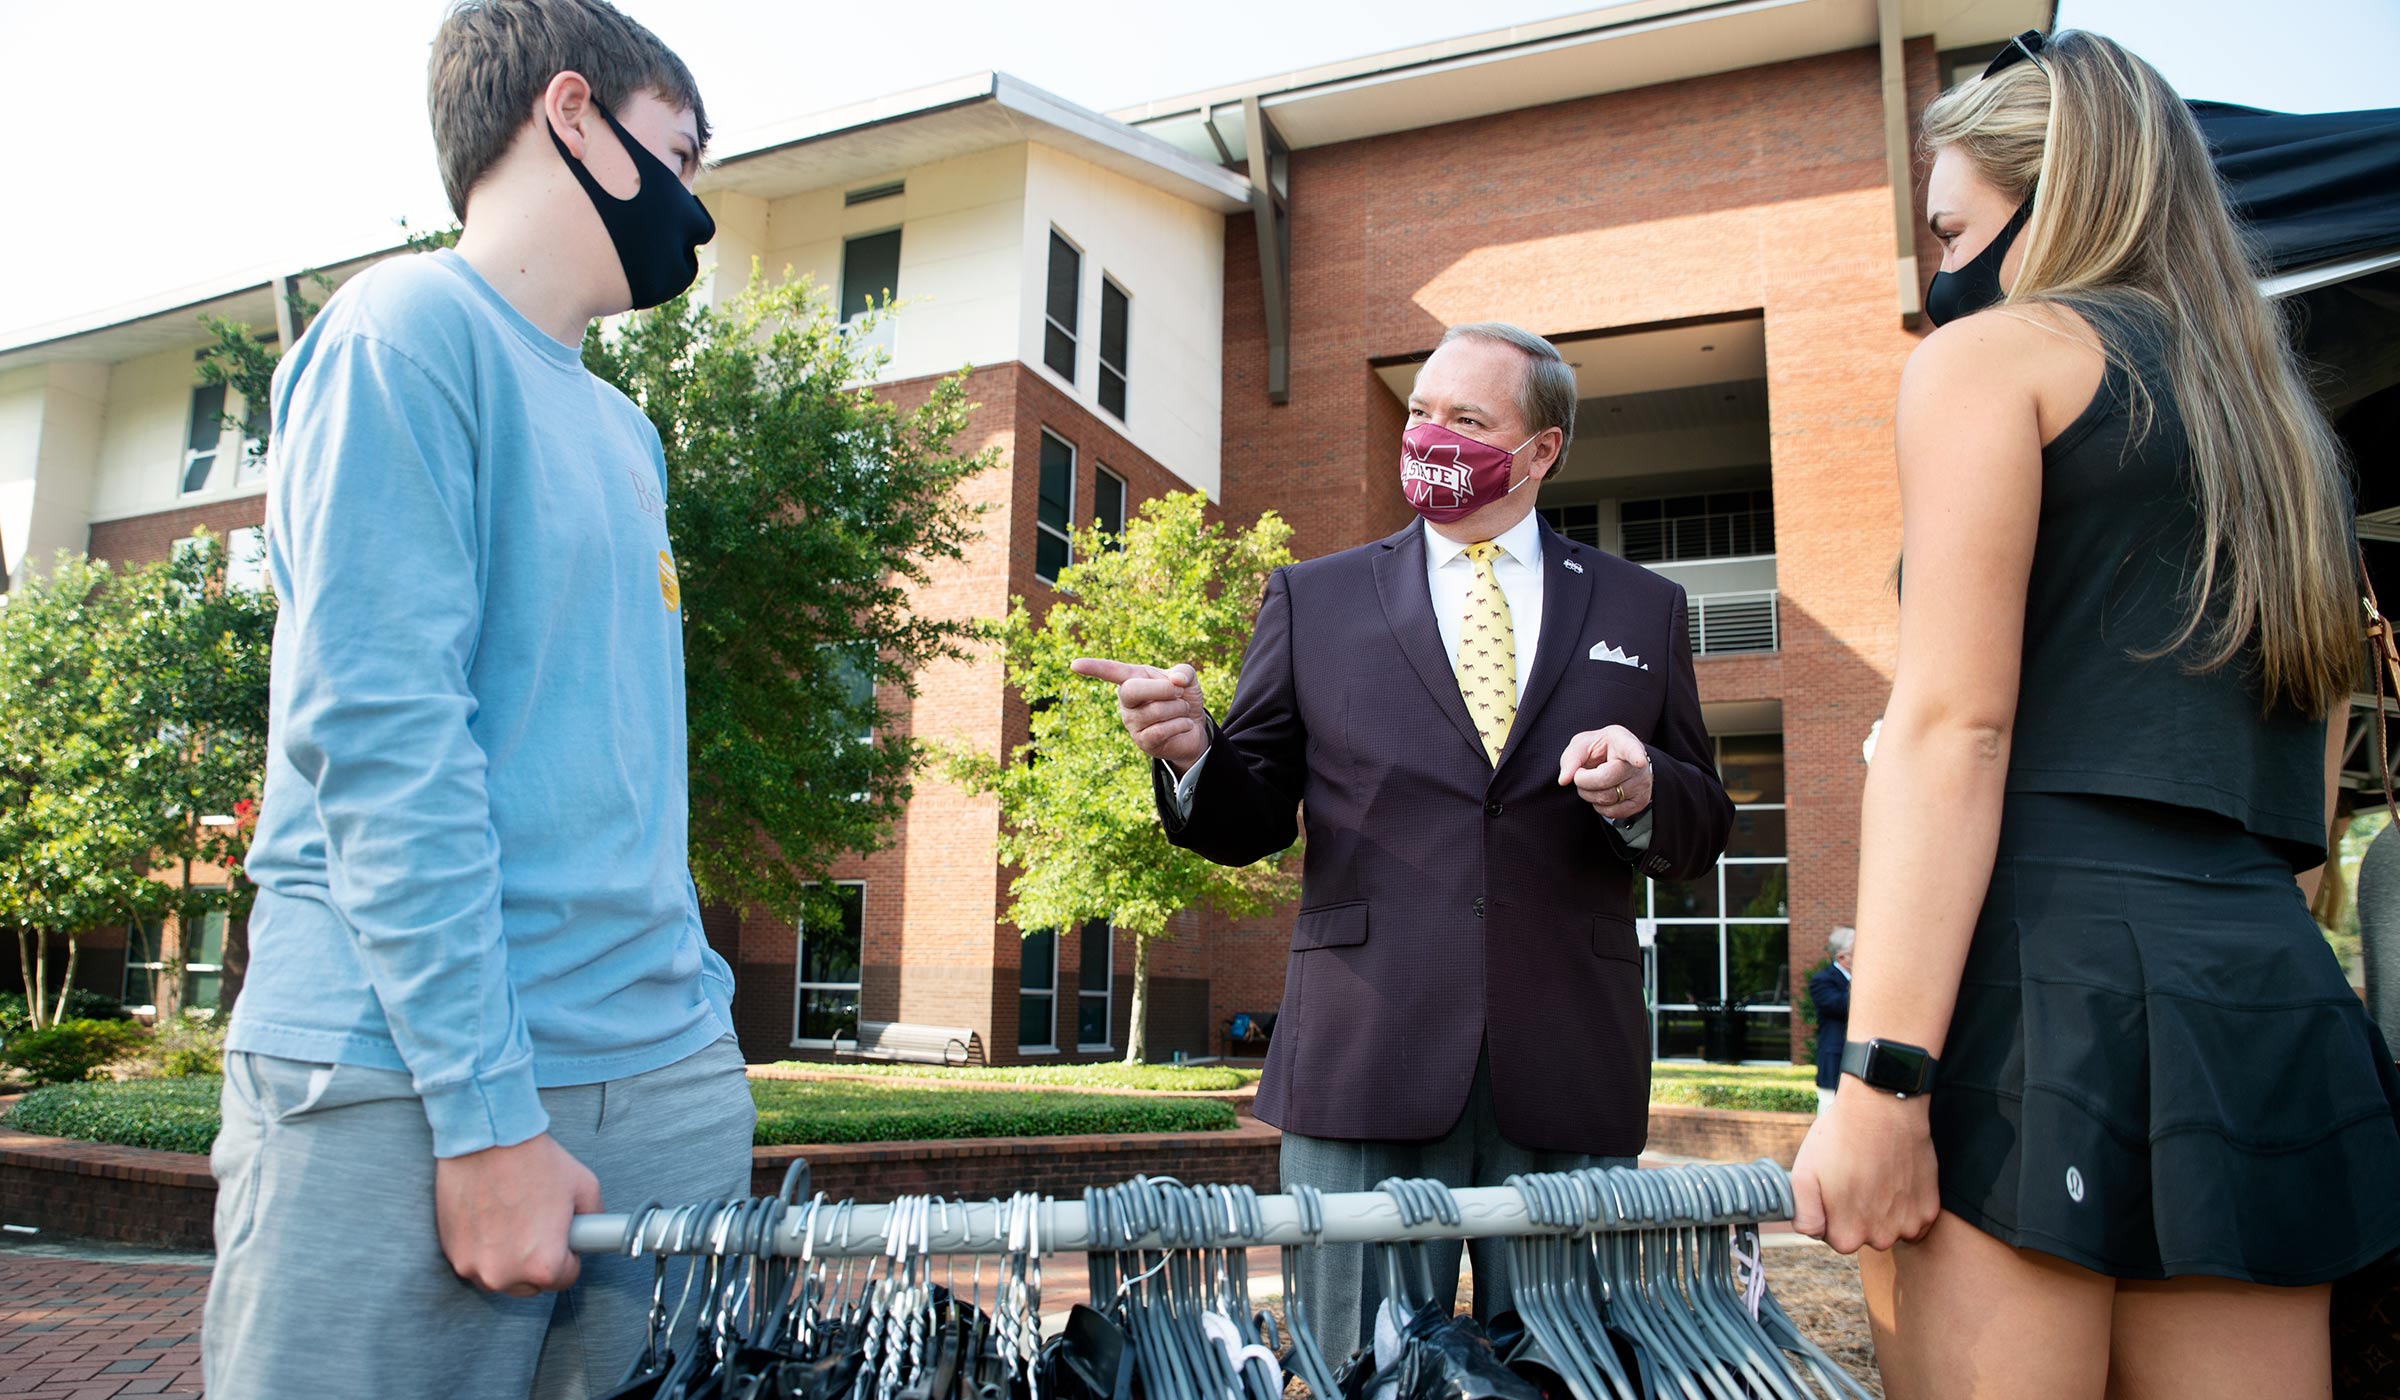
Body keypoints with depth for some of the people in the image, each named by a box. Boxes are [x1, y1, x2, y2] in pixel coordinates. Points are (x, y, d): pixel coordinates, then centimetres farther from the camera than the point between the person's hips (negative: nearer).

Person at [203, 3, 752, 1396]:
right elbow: (379, 738, -15)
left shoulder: (625, 432, 18)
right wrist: (486, 1110, -18)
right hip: (409, 1091, -7)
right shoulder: (410, 329, -6)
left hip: (672, 1077, 7)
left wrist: (690, 1016, 14)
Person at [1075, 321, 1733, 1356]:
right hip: (1367, 1070, 0)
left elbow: (1700, 832, 12)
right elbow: (1250, 820, 8)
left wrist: (1643, 789, -11)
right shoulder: (1313, 600, 11)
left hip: (1570, 1078, 1)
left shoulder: (1640, 609, 12)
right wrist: (1193, 751, -13)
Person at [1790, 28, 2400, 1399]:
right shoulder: (2278, 418, 26)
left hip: (2044, 974, -8)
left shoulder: (1992, 352, 3)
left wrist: (1879, 1075, -15)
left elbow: (1954, 722, -11)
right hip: (2274, 996, 8)